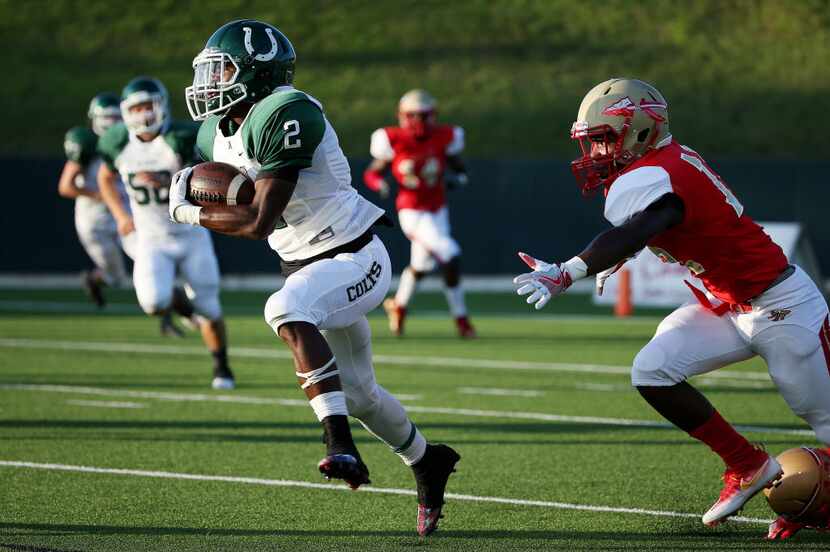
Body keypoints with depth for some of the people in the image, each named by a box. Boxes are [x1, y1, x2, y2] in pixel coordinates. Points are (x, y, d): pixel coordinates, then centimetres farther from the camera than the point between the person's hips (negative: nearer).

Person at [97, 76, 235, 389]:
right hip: (151, 242, 2)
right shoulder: (119, 143, -6)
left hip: (191, 236, -2)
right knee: (153, 302, -22)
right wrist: (120, 214, 2)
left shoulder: (180, 139, -17)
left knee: (208, 309, 3)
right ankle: (185, 308, 13)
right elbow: (105, 179, 14)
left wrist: (165, 182, -33)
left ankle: (222, 367, 28)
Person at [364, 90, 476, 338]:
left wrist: (457, 179, -17)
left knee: (421, 266, 17)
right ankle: (461, 319, -5)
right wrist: (381, 185, -25)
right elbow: (372, 174, -3)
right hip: (412, 213, -5)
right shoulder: (394, 141, -13)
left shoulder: (444, 138, -7)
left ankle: (398, 305, 47)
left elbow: (460, 170, 6)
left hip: (438, 211, 5)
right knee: (450, 255, -19)